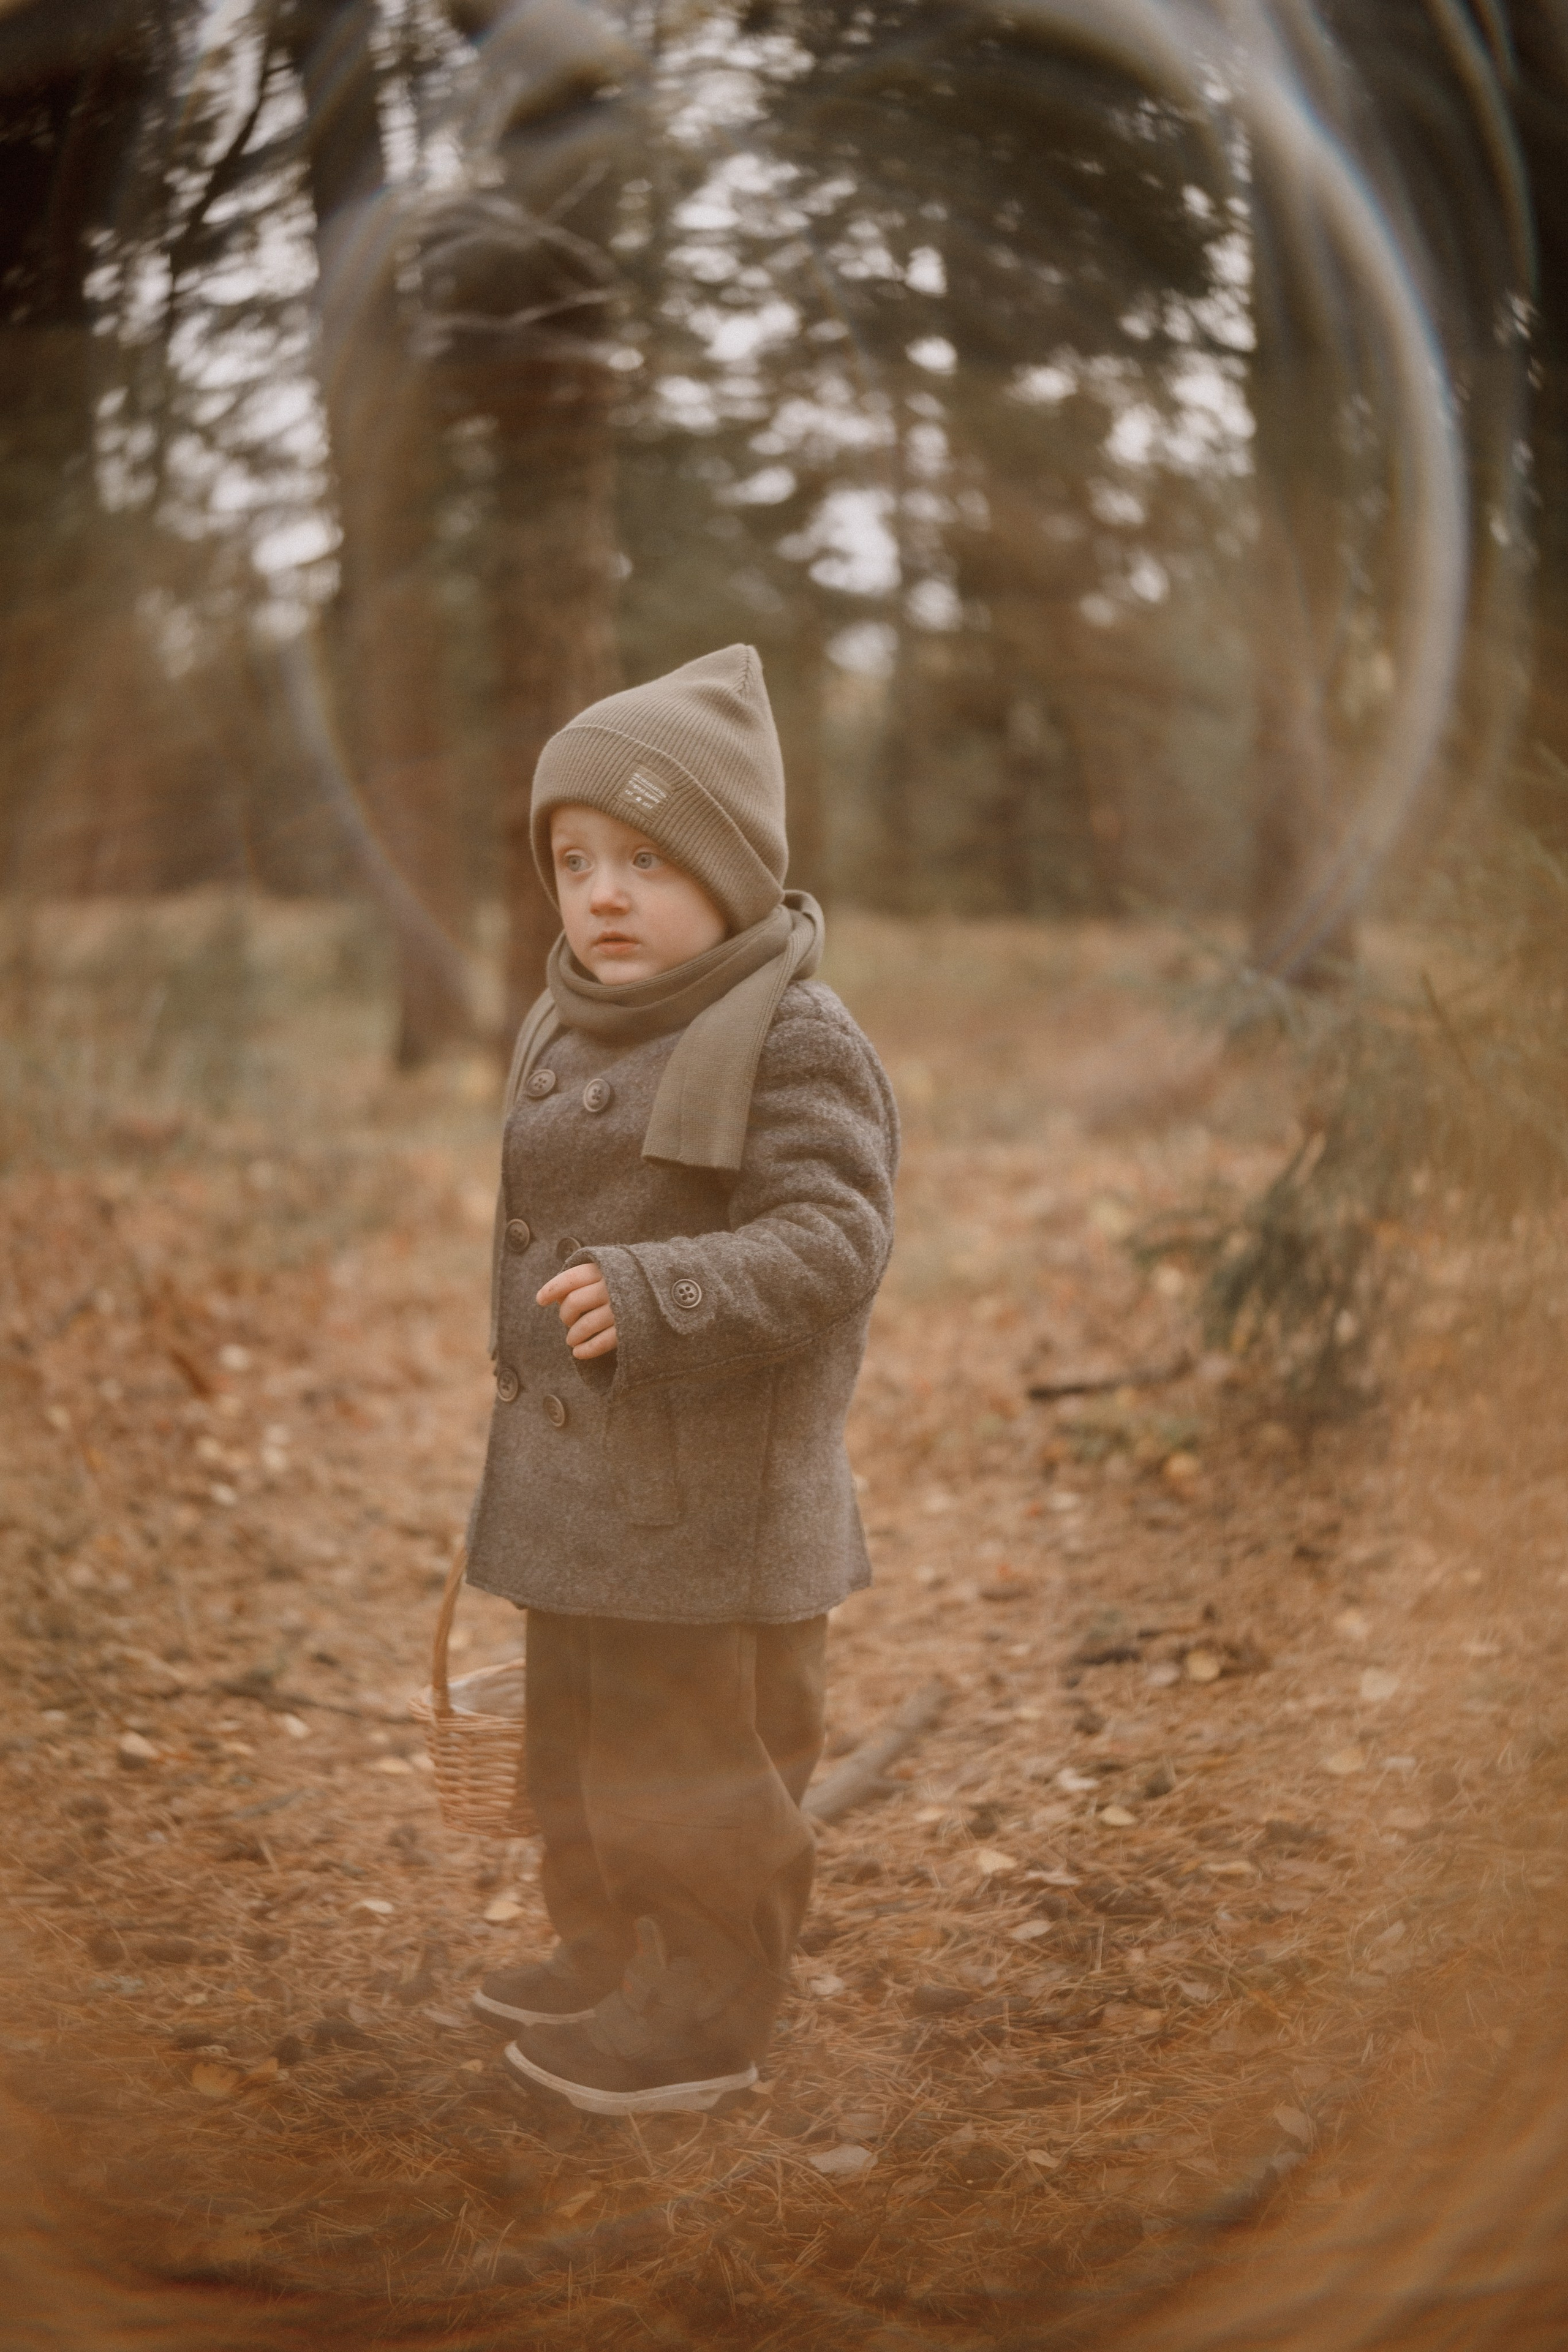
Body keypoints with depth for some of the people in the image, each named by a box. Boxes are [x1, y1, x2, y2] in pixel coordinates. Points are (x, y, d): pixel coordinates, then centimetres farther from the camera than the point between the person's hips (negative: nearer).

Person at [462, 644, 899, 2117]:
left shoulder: (794, 1044, -18)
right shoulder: (565, 1034, 9)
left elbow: (828, 1246, -26)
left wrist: (651, 1297, -36)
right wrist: (522, 1400, 23)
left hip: (711, 1499, -9)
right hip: (570, 1483, 9)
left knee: (698, 1758, 6)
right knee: (576, 1744, 22)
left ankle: (704, 2012, 22)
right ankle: (604, 1957, 40)